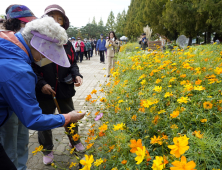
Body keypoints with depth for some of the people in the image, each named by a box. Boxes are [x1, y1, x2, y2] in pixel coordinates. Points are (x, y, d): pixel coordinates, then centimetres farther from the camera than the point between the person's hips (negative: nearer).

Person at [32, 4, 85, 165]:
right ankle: (47, 150, 41)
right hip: (44, 92, -3)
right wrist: (41, 84, -21)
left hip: (65, 90, 4)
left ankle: (75, 141, 48)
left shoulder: (66, 43, 2)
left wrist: (77, 75, -10)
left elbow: (72, 63, 9)